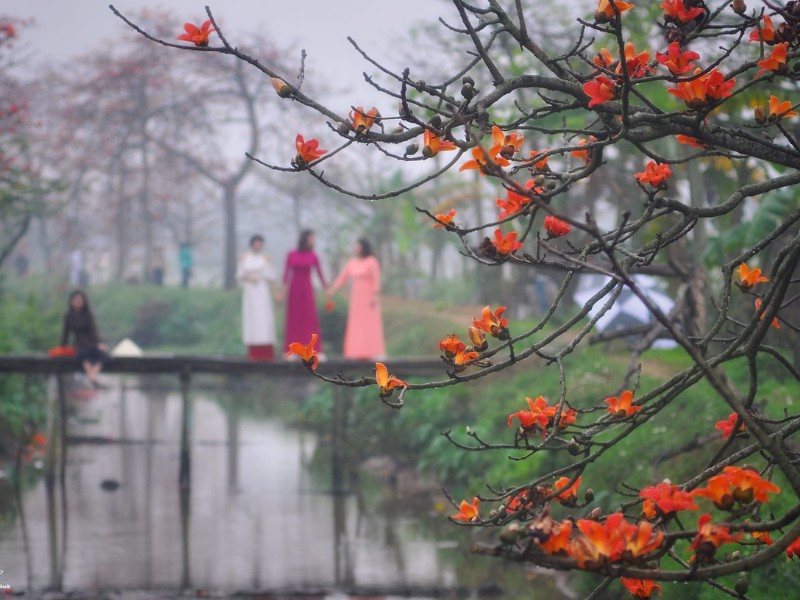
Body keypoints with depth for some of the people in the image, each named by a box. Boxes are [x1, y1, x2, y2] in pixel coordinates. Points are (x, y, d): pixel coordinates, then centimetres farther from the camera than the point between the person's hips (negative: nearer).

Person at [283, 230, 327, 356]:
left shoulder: (313, 256, 1)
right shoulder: (291, 255, 0)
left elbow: (320, 273, 1)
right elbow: (286, 273, 1)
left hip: (307, 289, 0)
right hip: (294, 289, 0)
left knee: (310, 318, -6)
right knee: (294, 319, 3)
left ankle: (312, 350, -6)